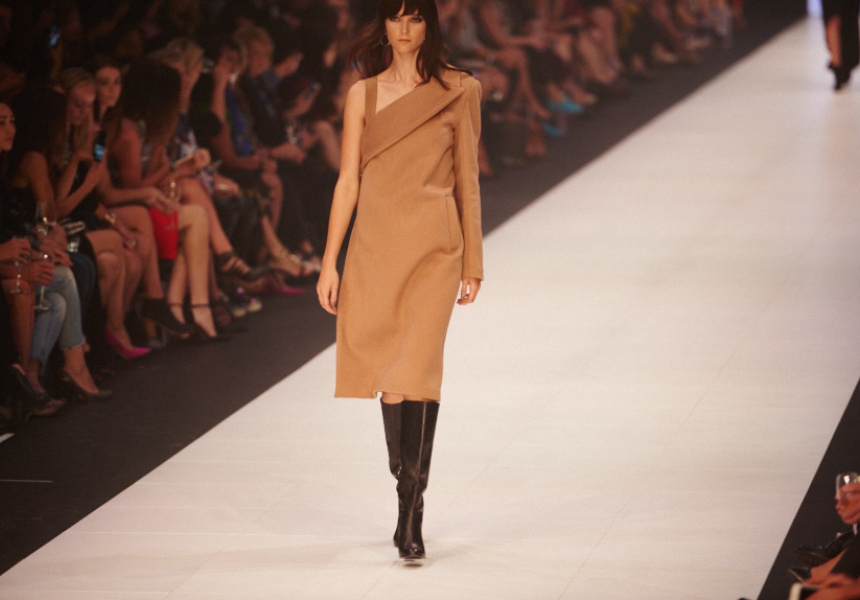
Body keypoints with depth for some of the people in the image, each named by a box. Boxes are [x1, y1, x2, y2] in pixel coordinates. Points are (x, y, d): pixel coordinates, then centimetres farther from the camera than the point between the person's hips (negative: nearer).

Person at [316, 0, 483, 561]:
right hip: (376, 241, 2)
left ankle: (411, 516, -11)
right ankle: (408, 488, 22)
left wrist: (473, 259, 8)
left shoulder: (459, 91, 4)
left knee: (418, 366, -12)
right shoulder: (364, 94, 8)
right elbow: (348, 181, 7)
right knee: (386, 365, 5)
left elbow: (467, 179, 8)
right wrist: (330, 262, 2)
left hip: (433, 243, -2)